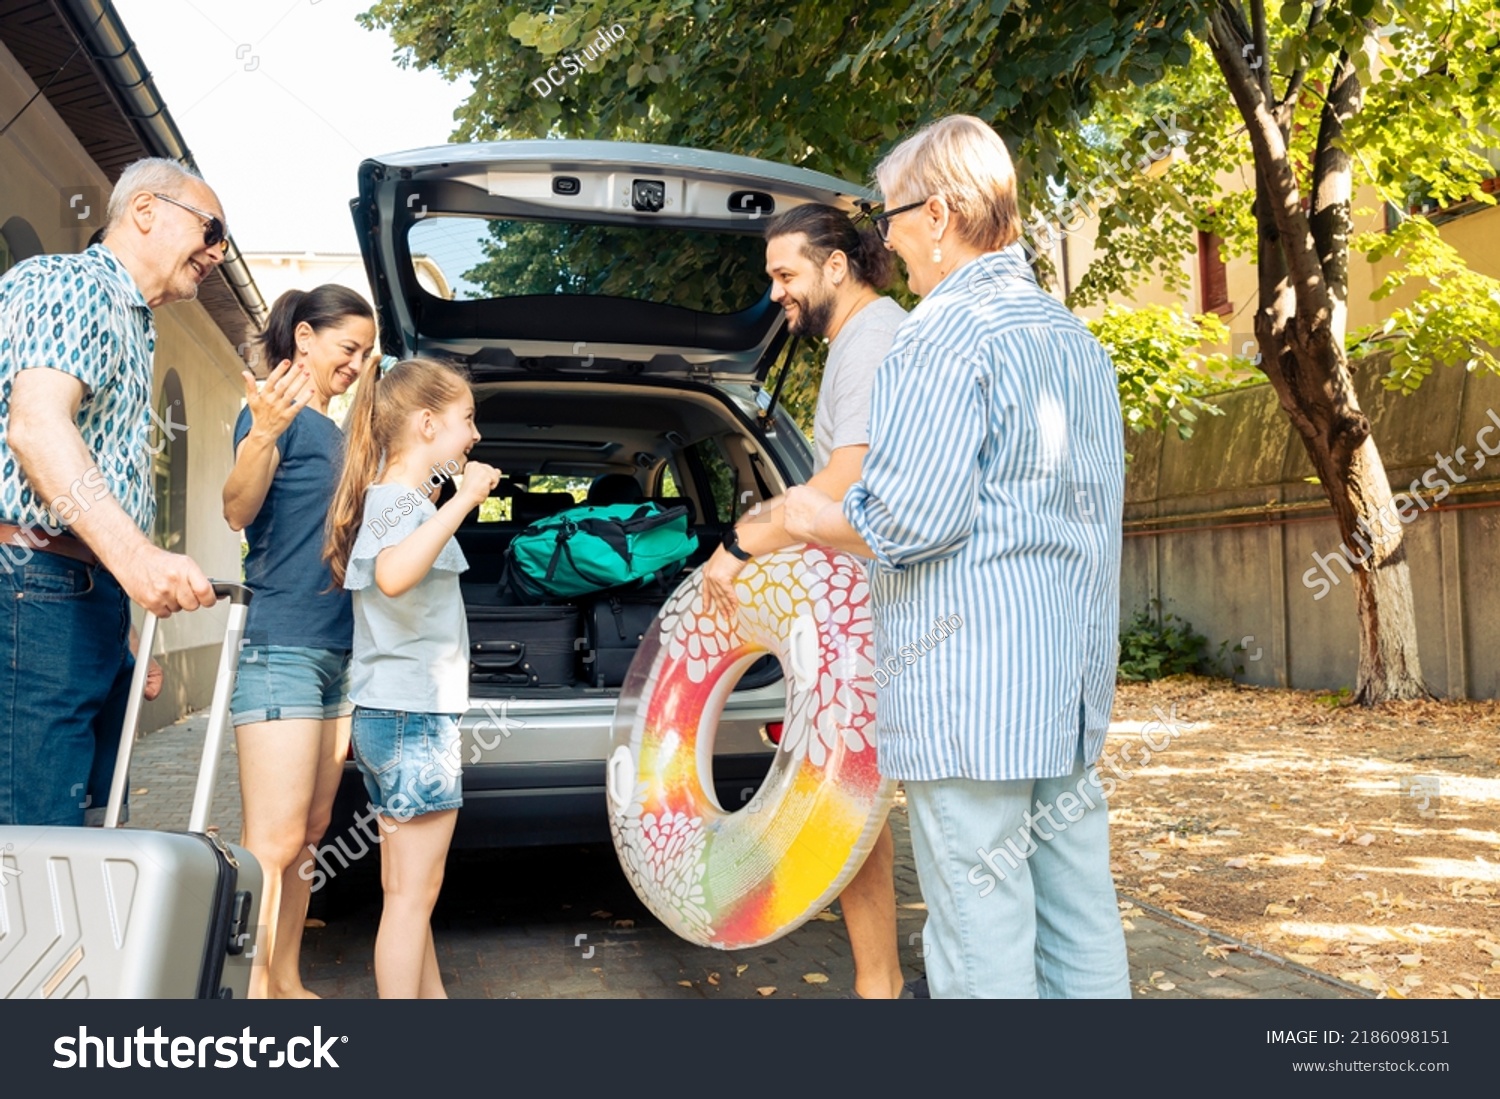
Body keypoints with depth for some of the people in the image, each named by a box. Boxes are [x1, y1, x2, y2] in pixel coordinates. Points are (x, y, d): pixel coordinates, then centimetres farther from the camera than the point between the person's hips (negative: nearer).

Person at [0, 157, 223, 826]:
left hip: (95, 594, 10)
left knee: (86, 843, 9)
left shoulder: (130, 324, 25)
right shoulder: (72, 283, -3)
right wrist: (134, 554, -35)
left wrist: (126, 632, 24)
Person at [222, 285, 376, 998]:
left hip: (336, 649, 9)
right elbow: (238, 511, -20)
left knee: (309, 834, 11)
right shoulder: (273, 411, -6)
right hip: (281, 645, -9)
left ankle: (286, 985, 20)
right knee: (273, 845, -10)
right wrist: (263, 433, -38)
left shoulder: (332, 432, 18)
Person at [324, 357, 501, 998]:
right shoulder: (399, 499, -15)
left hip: (390, 716, 10)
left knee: (406, 887, 18)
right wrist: (462, 501, -32)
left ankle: (428, 993, 32)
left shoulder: (392, 497, 14)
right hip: (414, 716, -10)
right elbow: (393, 575, -37)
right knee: (413, 892, -2)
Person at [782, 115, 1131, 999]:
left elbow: (910, 520, -20)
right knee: (1082, 932, 15)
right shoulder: (1078, 340, 17)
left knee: (982, 942, 0)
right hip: (1075, 690, 9)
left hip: (969, 698, -9)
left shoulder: (947, 335, -12)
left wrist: (816, 521, 1)